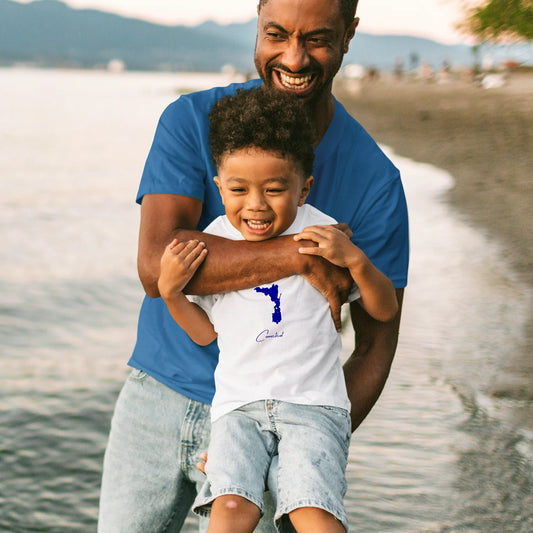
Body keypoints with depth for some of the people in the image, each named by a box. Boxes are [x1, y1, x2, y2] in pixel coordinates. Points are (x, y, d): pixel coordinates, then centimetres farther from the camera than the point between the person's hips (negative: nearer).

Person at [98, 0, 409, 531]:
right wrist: (300, 254, -29)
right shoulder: (191, 121, -8)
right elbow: (156, 265, -22)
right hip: (156, 395, 2)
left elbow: (375, 346, -5)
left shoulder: (375, 182, -9)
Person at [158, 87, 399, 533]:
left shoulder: (321, 235, 0)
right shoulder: (213, 241, 6)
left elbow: (385, 311, 4)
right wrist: (170, 291, -3)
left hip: (314, 401, -2)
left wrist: (355, 259, -13)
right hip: (238, 404, 2)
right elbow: (206, 332, 14)